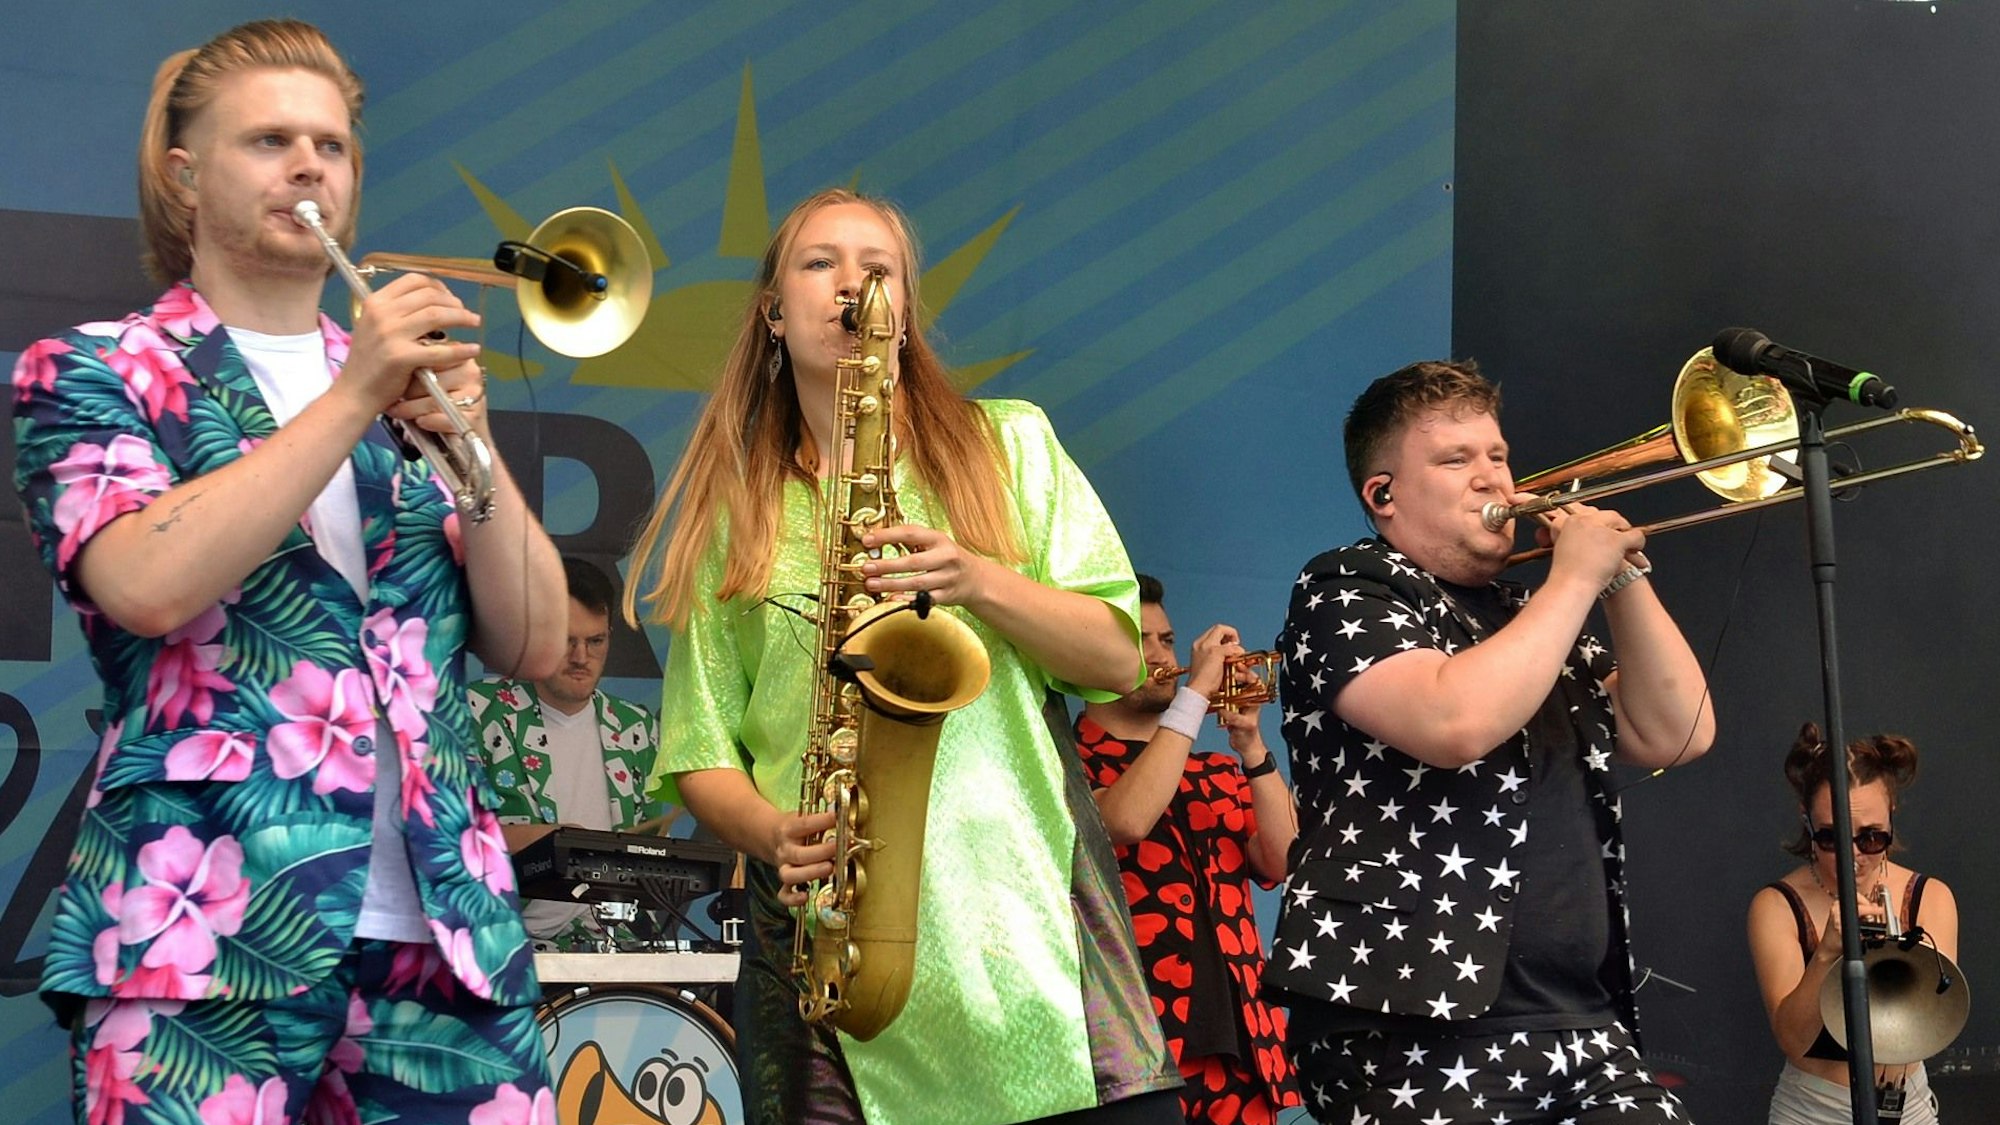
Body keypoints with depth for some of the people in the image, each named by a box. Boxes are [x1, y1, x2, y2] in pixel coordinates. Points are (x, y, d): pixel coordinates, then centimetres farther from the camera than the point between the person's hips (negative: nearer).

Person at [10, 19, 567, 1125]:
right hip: (205, 934, -3)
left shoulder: (413, 379, 19)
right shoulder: (93, 371, 7)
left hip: (449, 926, 4)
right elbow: (147, 586, -13)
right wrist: (349, 401, -12)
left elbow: (536, 646, 10)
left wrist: (469, 442, -4)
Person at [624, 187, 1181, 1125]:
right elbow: (699, 751, 10)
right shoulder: (730, 512, 14)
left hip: (1033, 925, 0)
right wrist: (773, 832, -11)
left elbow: (1117, 659, 7)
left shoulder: (1006, 445, 14)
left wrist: (981, 582, -9)